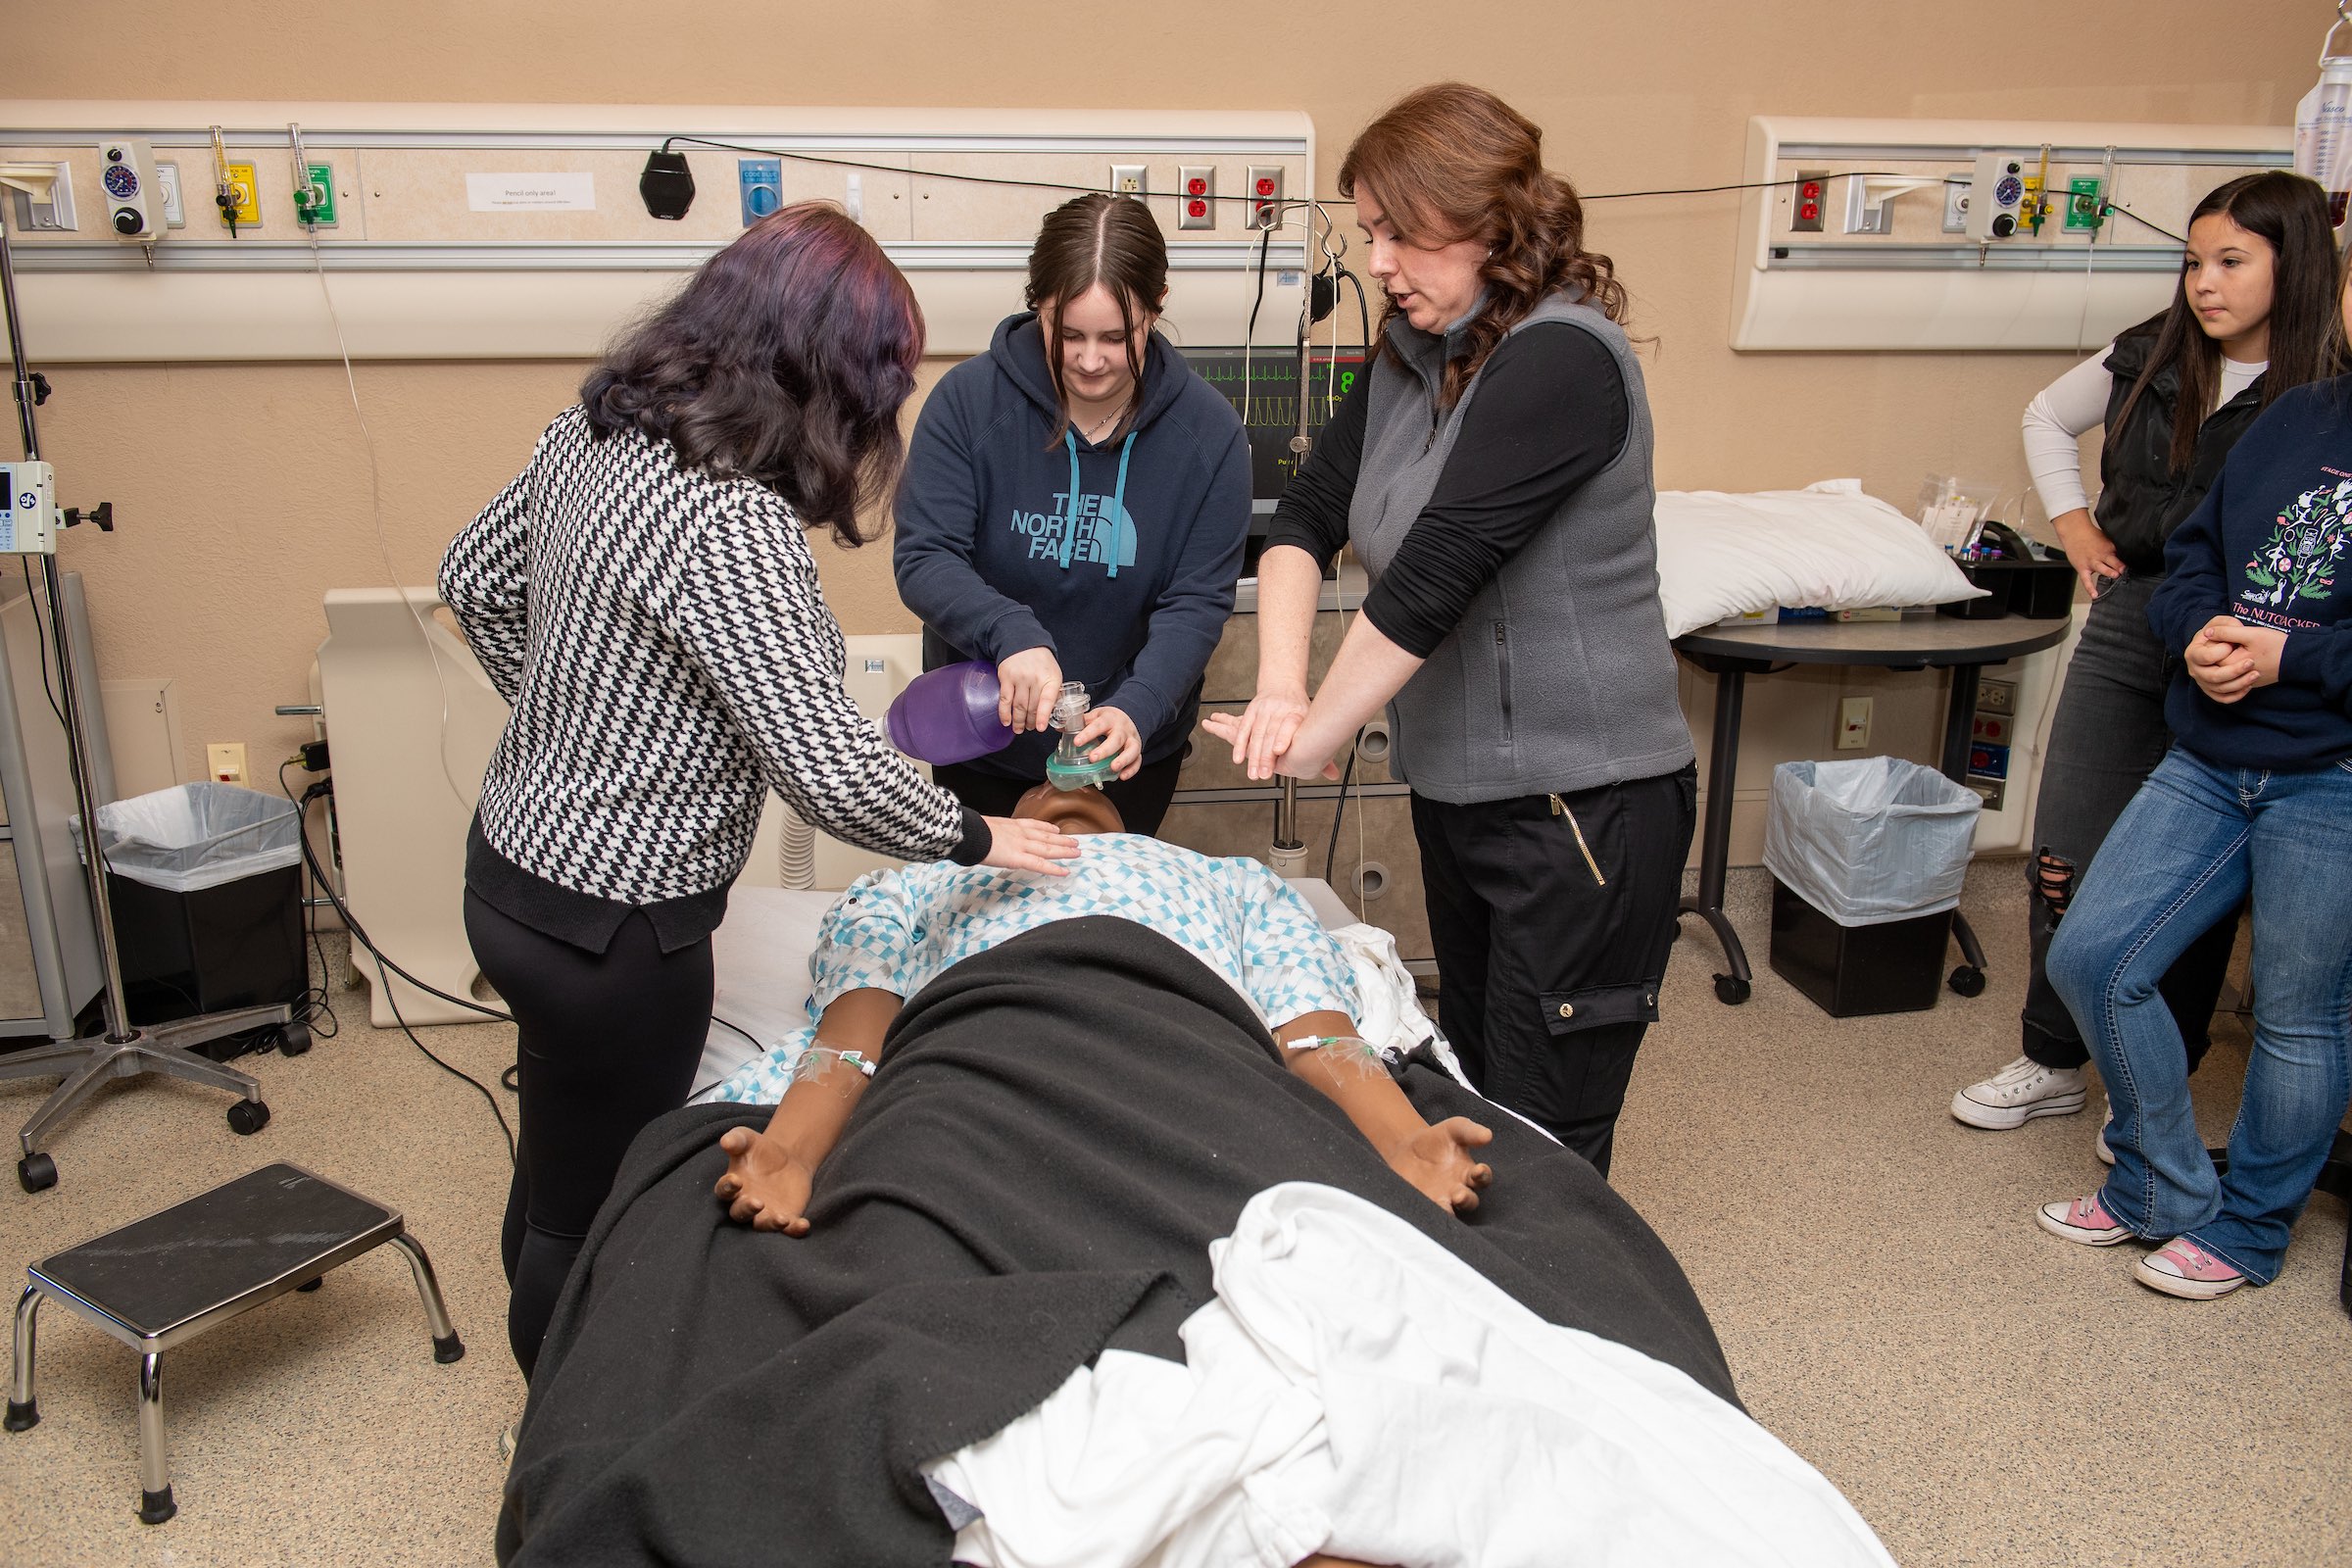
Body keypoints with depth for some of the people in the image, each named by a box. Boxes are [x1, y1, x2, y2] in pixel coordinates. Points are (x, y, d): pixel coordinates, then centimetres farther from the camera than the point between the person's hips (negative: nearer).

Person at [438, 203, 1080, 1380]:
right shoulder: (734, 525, -29)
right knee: (591, 1216, 13)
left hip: (516, 855, 9)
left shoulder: (595, 428, -2)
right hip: (611, 925, -9)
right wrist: (976, 838, -13)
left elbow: (475, 580, 14)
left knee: (558, 1174, 28)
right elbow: (832, 774, -29)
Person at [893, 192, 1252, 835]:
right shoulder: (968, 399, -15)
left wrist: (1138, 707, -32)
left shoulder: (1209, 431, -13)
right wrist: (1010, 633, -38)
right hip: (981, 746, 0)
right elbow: (922, 559, -19)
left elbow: (1197, 602, -14)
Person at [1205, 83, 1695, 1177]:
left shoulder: (1562, 359, -18)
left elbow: (1435, 574, -24)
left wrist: (1317, 734, -16)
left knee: (1542, 1138, 0)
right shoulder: (1412, 356, 9)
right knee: (1466, 1098, 19)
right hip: (1455, 788, 9)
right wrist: (1280, 687, -12)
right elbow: (1307, 515, 3)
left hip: (1579, 801, -8)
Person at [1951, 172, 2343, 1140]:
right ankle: (2053, 1065, 23)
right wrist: (2074, 523, 13)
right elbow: (2047, 416, 23)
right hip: (2126, 626, 4)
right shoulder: (2151, 358, 4)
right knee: (2064, 861, 6)